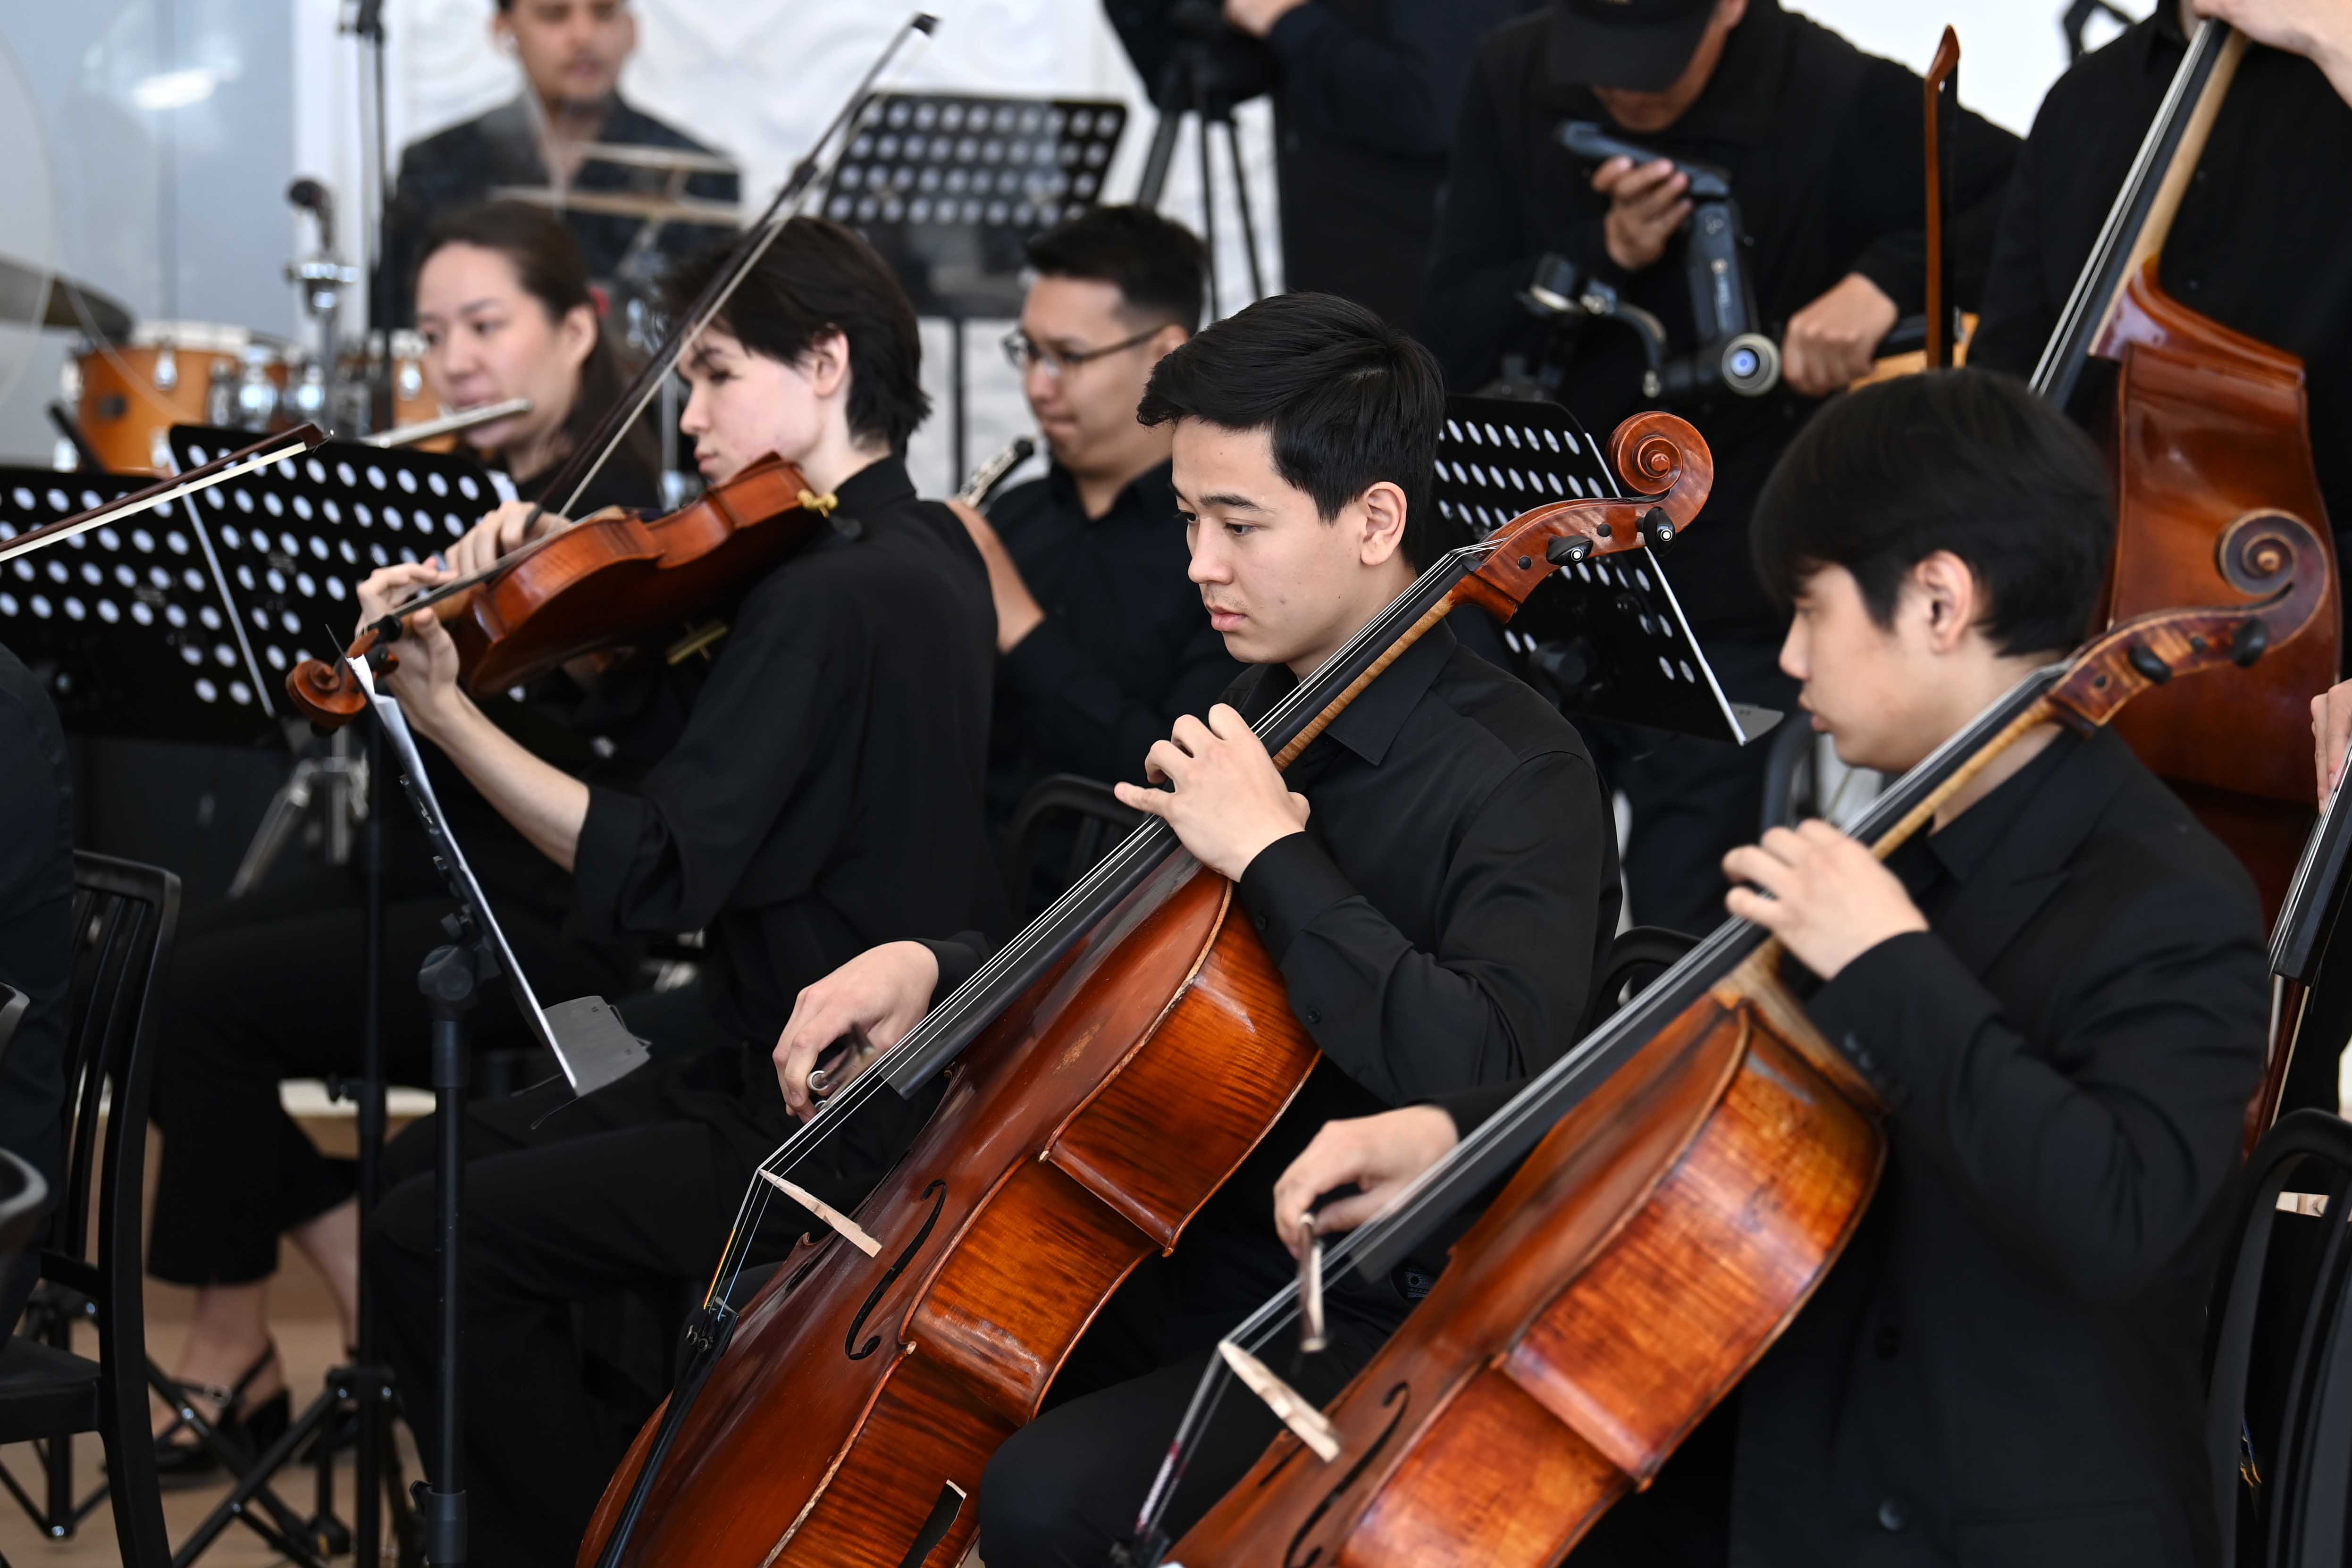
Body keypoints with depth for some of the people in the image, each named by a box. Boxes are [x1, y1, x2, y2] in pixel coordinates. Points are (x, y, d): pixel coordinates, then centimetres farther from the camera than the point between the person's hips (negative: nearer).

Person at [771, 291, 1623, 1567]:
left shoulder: (1520, 775, -16)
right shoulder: (1251, 721, 10)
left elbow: (1491, 1072, -33)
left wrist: (1274, 857, -28)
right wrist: (935, 971, 3)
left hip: (1368, 1326, -8)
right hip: (1176, 1263, 9)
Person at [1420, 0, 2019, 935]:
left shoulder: (1837, 102, -13)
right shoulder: (1515, 80, -2)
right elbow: (1453, 340, -3)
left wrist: (1889, 276, -26)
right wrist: (1602, 254, -19)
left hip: (1728, 629, -3)